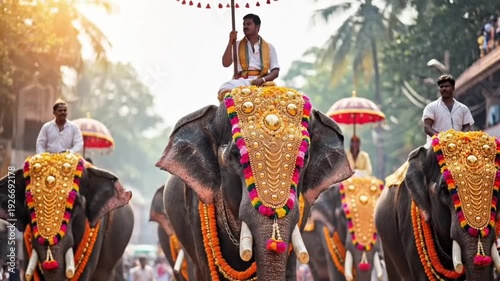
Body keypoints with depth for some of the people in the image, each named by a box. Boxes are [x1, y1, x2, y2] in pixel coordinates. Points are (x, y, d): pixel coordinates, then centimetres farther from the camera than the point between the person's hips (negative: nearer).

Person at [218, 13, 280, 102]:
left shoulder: (269, 47, 17)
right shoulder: (237, 45, 21)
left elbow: (275, 71, 8)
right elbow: (225, 64, 7)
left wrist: (263, 79, -12)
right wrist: (230, 43, 0)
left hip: (261, 82, 0)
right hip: (241, 80, 0)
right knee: (225, 89, -36)